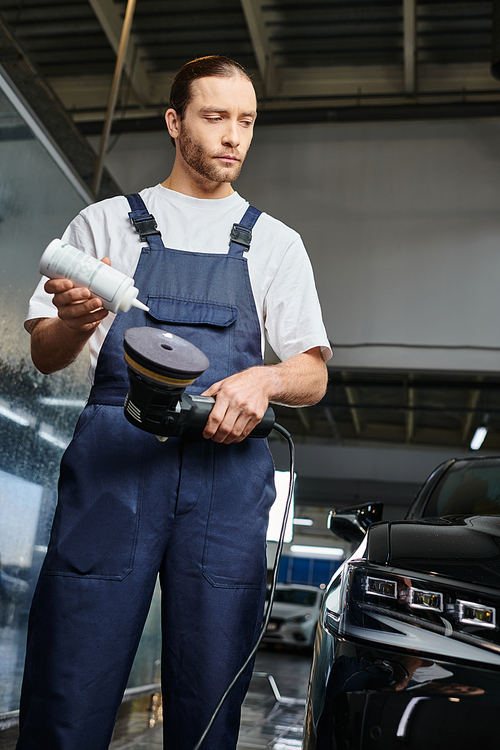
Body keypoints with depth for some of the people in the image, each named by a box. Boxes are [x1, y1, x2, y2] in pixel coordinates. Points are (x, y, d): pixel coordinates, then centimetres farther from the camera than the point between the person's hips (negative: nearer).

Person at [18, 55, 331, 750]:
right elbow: (46, 355, 13)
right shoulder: (106, 222, 16)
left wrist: (265, 379, -8)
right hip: (112, 460, -1)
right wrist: (76, 322, -11)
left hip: (228, 466, 1)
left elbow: (313, 377, 15)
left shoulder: (276, 242, 19)